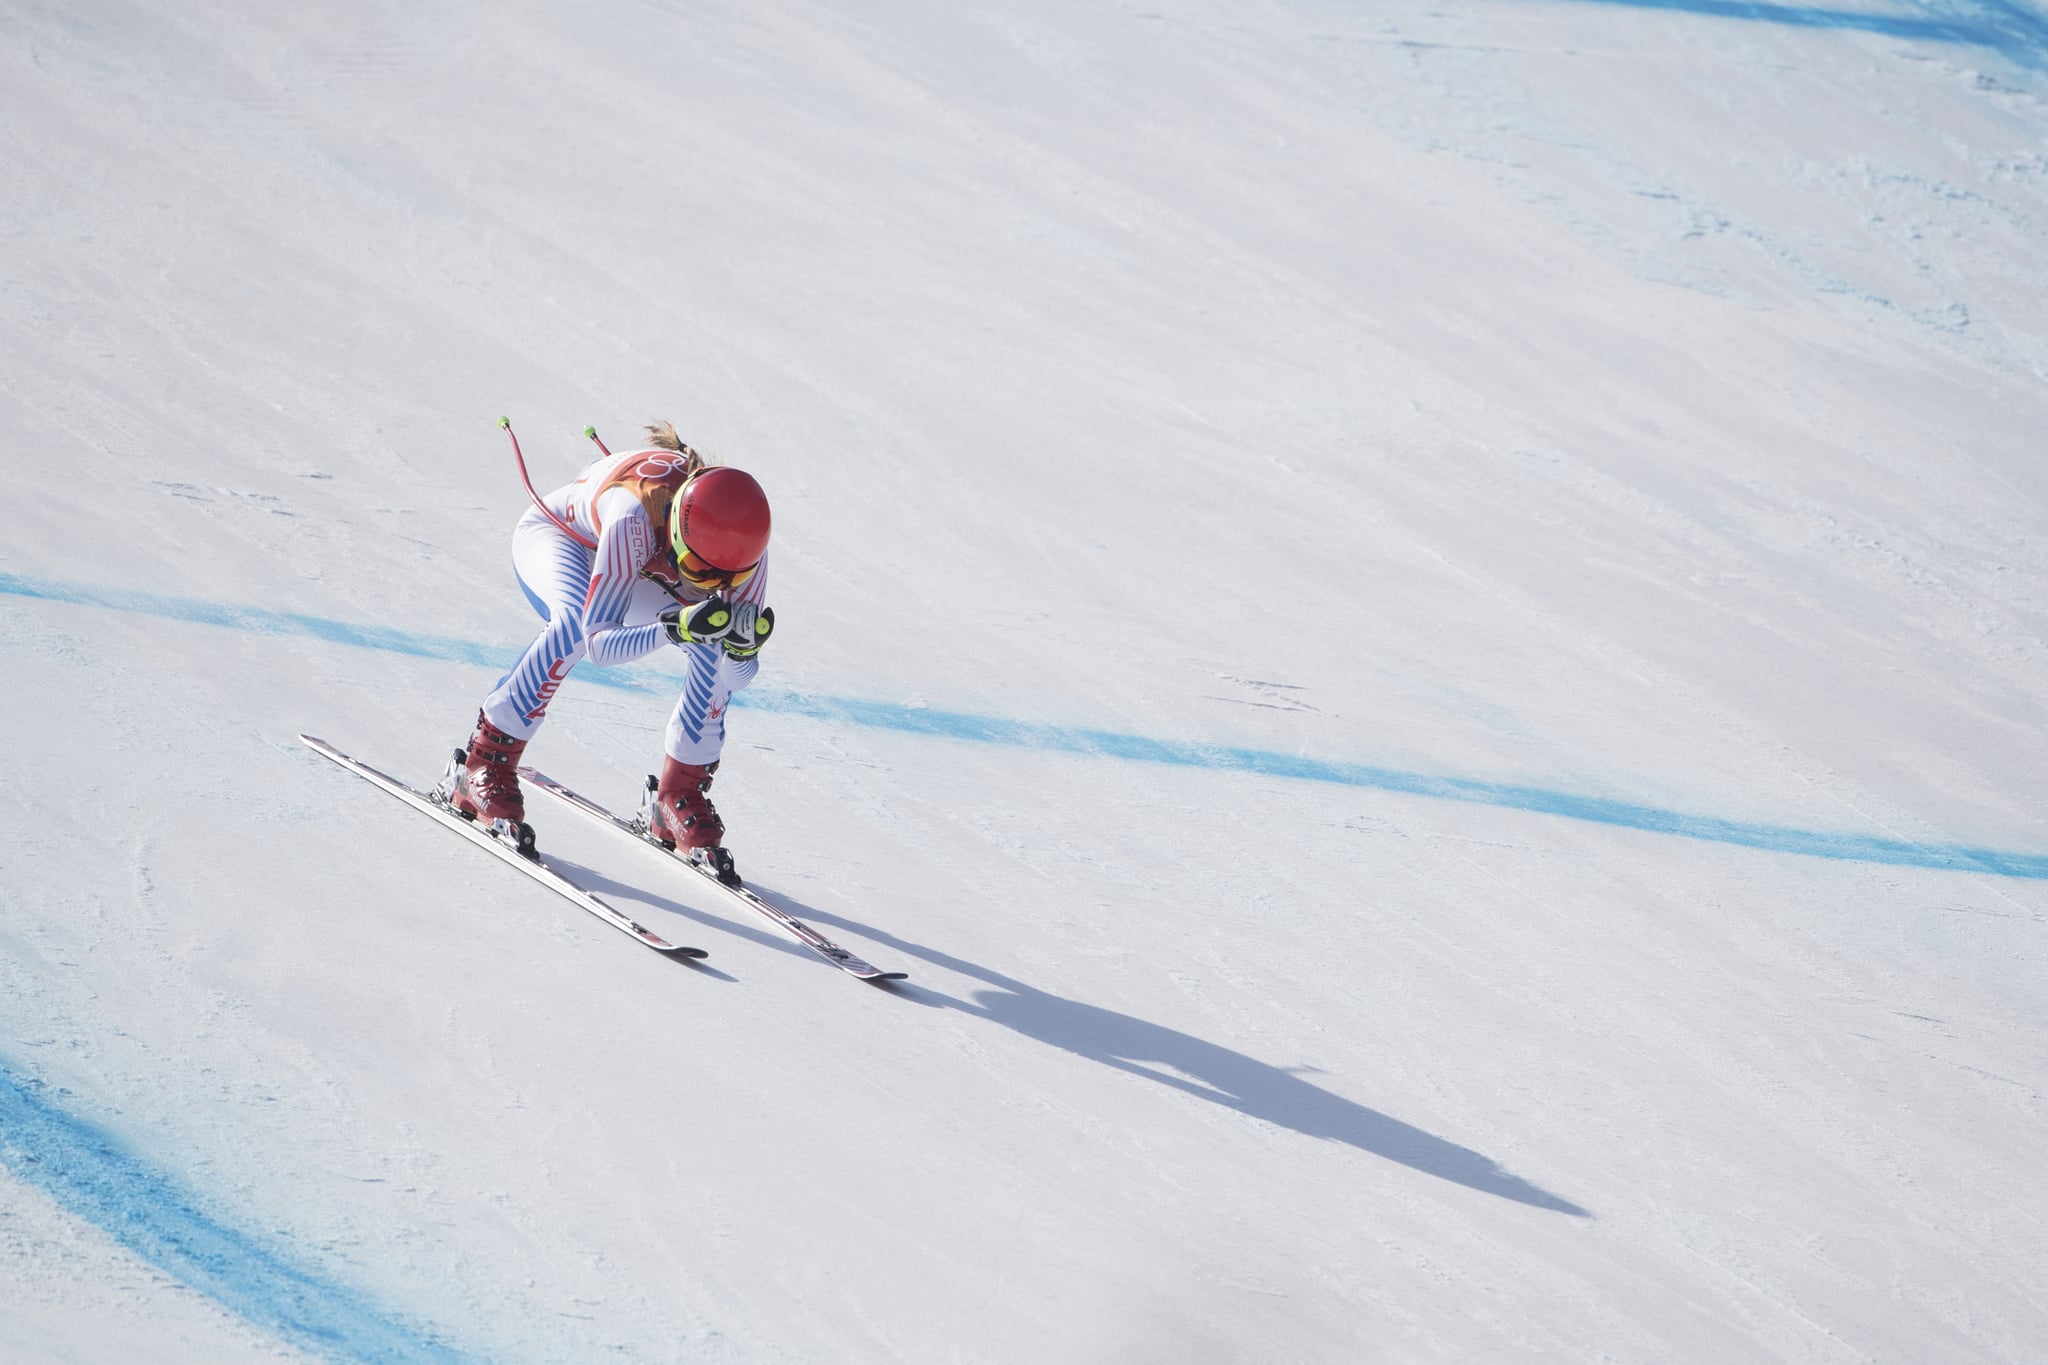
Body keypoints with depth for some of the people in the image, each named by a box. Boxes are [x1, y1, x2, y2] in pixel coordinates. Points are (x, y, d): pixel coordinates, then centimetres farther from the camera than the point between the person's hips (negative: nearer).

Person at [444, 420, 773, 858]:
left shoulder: (741, 541, -31)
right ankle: (482, 766, -23)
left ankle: (678, 795, 0)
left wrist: (743, 644, -47)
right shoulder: (637, 514, -45)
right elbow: (601, 644, -47)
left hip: (644, 568, 4)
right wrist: (676, 628, -62)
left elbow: (740, 677, -24)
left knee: (716, 649, -19)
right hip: (556, 534, -4)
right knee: (577, 621, -37)